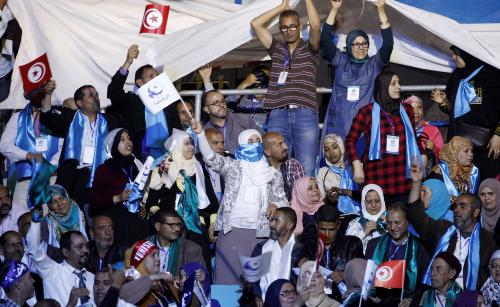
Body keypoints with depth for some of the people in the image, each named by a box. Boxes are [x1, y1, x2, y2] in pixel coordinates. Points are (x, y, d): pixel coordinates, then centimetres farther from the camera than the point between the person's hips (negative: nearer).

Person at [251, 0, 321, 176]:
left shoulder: (310, 49, 12)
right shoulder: (276, 49, 19)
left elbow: (315, 25, -6)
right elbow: (255, 24, 10)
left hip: (306, 115, -2)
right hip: (278, 115, 2)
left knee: (306, 170, -6)